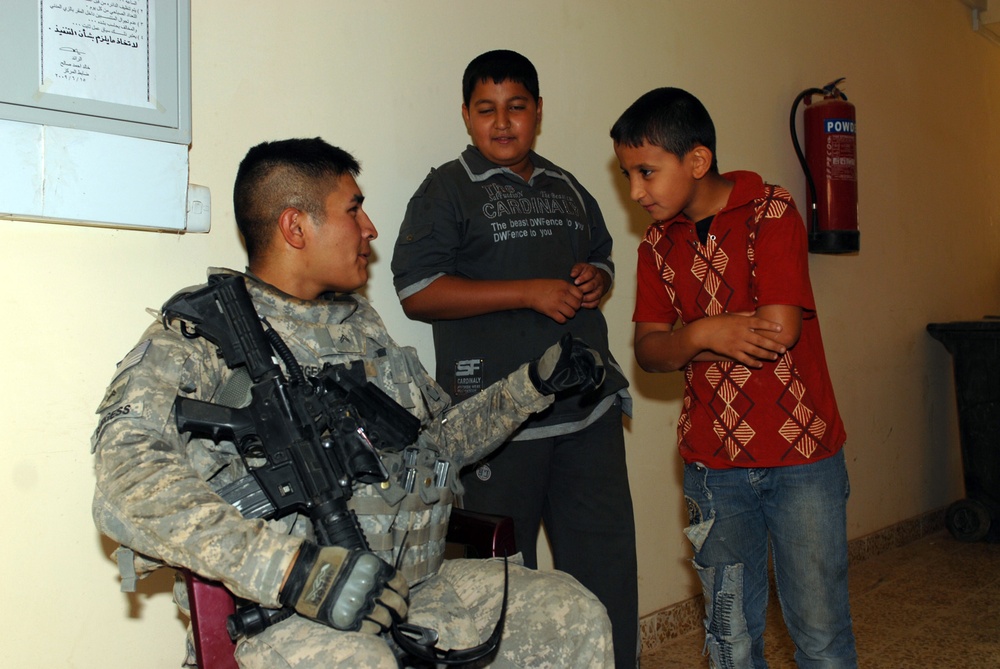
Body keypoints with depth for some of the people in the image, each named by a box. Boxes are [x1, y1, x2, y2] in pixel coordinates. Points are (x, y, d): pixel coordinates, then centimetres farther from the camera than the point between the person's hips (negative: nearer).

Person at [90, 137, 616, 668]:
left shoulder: (361, 325, 18)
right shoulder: (194, 338, -4)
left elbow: (440, 437, 27)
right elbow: (128, 477, -20)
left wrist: (535, 384, 18)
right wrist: (289, 568, -31)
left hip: (418, 585, 7)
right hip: (279, 614, -7)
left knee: (575, 615, -2)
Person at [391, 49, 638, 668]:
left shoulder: (568, 190, 18)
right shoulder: (447, 190, 0)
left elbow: (601, 257, 32)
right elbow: (417, 291, -11)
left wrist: (596, 279, 6)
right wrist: (531, 293, -14)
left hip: (589, 404, 6)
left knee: (606, 555, 10)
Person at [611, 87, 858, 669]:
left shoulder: (771, 212, -9)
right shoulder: (658, 244, 6)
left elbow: (780, 330, -21)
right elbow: (648, 352, -1)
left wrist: (693, 336, -8)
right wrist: (706, 333, -20)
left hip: (801, 453, -4)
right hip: (713, 464, 4)